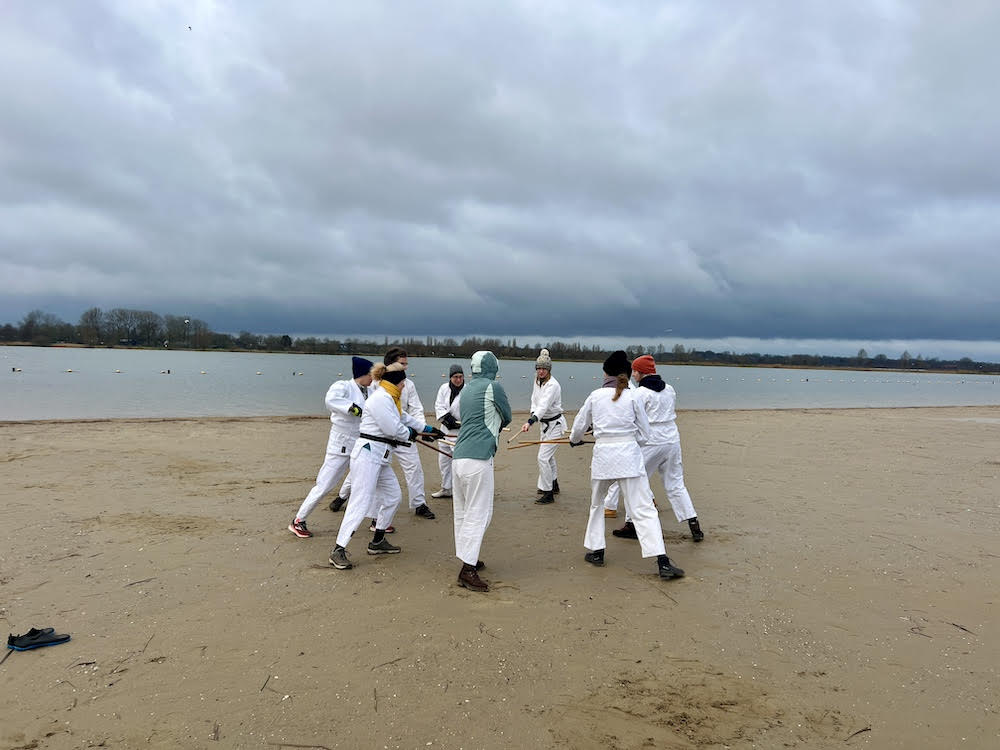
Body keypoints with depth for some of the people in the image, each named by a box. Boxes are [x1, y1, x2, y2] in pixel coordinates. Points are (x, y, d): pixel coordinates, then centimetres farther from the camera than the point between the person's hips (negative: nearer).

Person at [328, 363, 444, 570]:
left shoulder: (390, 398, 15)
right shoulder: (380, 399, -17)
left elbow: (405, 417, 29)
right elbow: (393, 429, -18)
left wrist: (429, 429, 33)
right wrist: (410, 434, 2)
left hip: (380, 457, 11)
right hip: (367, 454, -11)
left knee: (393, 496, 15)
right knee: (361, 503, -11)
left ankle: (377, 542, 27)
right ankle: (338, 551, -5)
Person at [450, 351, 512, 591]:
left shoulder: (466, 389, 15)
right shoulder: (493, 387, -3)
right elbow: (507, 418, 9)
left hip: (458, 458, 7)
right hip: (478, 460, -7)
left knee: (462, 512, 14)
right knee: (478, 513, -4)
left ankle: (468, 558, 25)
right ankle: (468, 570, -6)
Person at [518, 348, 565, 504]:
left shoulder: (552, 385, -25)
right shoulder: (537, 381, 2)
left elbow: (544, 406, -37)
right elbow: (535, 400, 14)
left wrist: (530, 422, -49)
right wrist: (532, 414, -6)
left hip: (555, 424, -9)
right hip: (545, 423, 9)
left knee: (543, 457, -14)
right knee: (548, 455, 23)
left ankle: (548, 494, -5)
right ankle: (554, 485, 43)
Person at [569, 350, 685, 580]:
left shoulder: (595, 396, 3)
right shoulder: (632, 397, 0)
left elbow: (578, 427, 14)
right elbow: (645, 434, 4)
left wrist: (575, 440, 35)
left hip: (602, 455, 1)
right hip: (629, 455, -1)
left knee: (597, 504, 23)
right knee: (643, 509, -2)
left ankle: (596, 551, 28)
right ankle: (662, 561, -7)